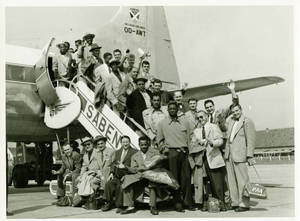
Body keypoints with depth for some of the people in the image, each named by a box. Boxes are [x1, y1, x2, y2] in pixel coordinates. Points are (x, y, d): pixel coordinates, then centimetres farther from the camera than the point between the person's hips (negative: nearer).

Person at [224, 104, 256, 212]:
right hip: (229, 154, 7)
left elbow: (250, 140, -8)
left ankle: (244, 204, -1)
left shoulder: (247, 121, -2)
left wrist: (250, 156, -12)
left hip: (240, 154, -7)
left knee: (242, 180, -5)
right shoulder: (230, 121, 18)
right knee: (231, 180, 8)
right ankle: (235, 202, 14)